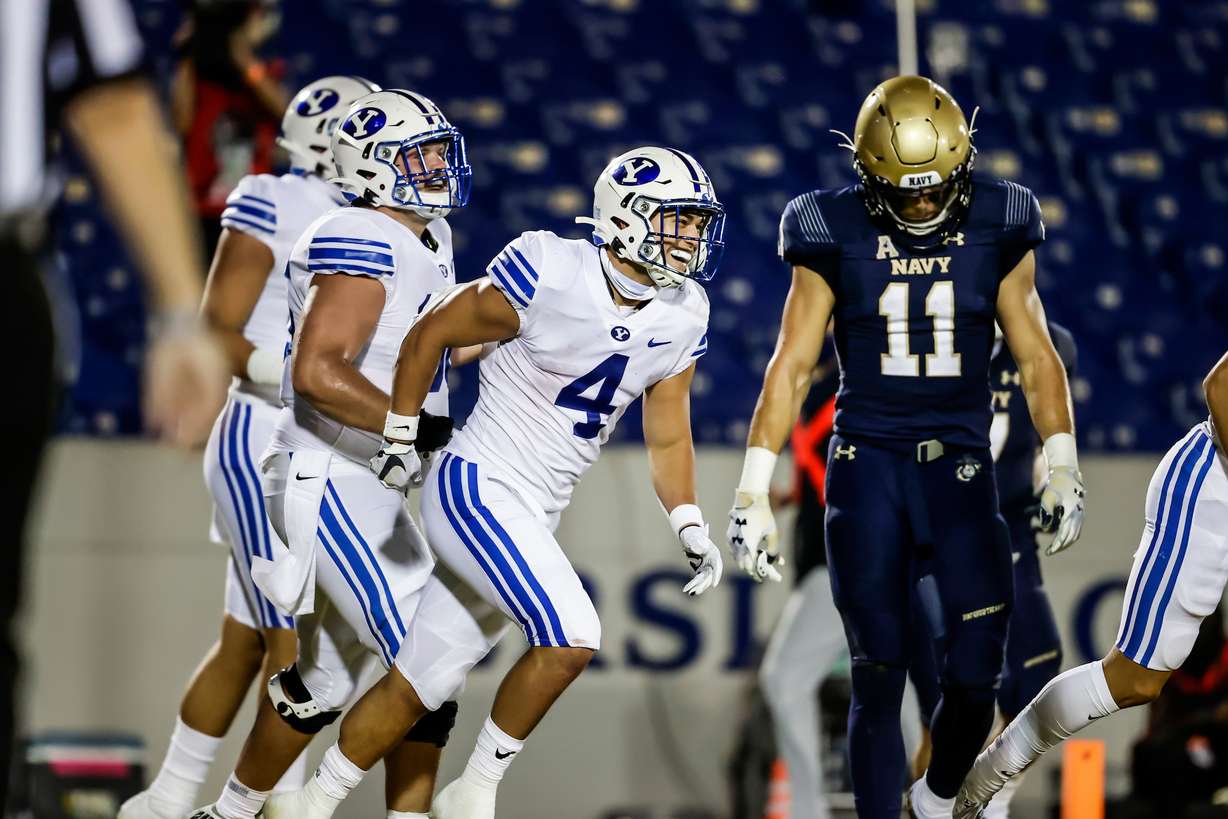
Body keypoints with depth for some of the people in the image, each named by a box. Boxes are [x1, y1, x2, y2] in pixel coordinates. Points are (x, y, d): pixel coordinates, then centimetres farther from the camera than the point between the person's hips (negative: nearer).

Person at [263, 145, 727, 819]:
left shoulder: (681, 319, 2)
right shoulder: (549, 277, -18)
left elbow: (668, 439, 12)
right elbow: (430, 334, -5)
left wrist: (690, 527, -1)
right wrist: (401, 438, 1)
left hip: (534, 518, 7)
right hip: (477, 490, -7)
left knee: (417, 687, 10)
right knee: (571, 637, -22)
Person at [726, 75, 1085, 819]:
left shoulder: (997, 233, 0)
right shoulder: (837, 239, -3)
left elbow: (1036, 358, 6)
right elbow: (791, 368, -1)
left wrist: (1063, 466, -4)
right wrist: (754, 493, -5)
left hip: (961, 470, 1)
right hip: (867, 470, -1)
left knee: (976, 674, -3)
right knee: (880, 679, -2)